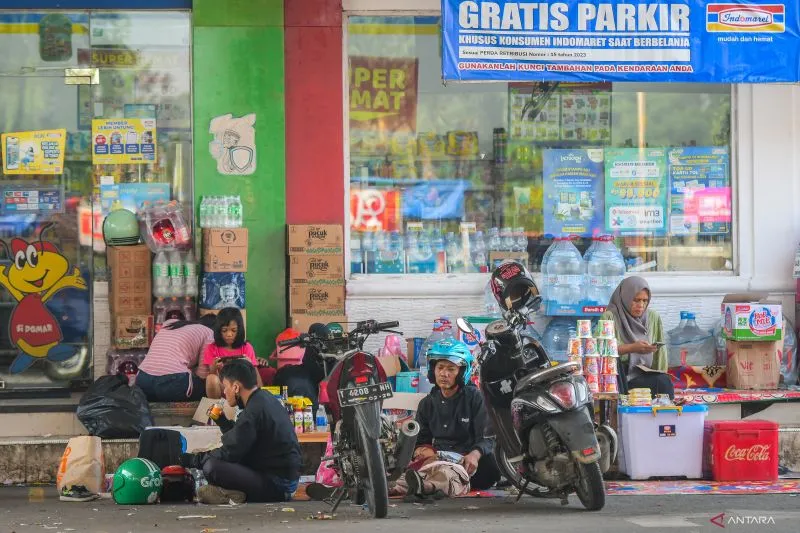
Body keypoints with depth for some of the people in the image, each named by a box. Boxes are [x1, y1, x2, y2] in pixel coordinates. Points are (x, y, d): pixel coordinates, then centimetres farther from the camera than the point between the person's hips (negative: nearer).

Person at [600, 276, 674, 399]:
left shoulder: (654, 318, 11)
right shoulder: (610, 317, -1)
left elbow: (660, 352, 12)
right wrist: (632, 348, -21)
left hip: (644, 376, 2)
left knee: (664, 381, -30)